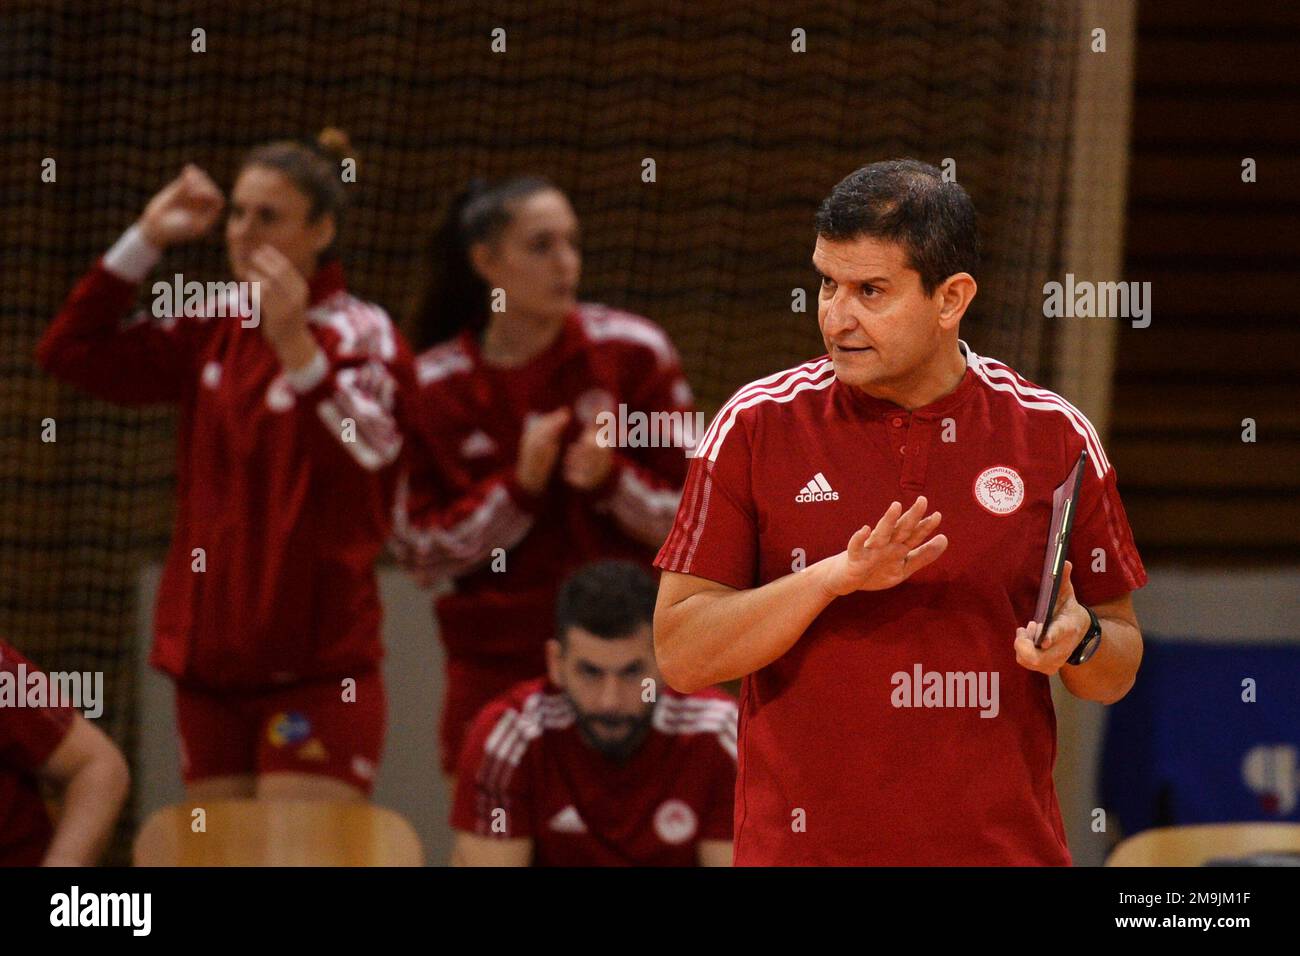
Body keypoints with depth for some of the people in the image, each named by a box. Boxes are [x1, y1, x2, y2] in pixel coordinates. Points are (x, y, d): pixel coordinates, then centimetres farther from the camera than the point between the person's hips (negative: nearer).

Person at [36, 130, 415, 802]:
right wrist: (146, 240, 4)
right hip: (210, 655, 6)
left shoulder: (361, 332, -7)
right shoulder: (211, 327, 11)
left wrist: (296, 344, -37)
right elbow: (72, 353, 10)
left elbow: (362, 453, -24)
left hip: (316, 665, -6)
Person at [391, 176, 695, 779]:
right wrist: (519, 487, -13)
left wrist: (610, 480, -17)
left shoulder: (633, 351, -1)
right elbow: (422, 555, 0)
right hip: (495, 670, 1)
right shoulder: (432, 387, 0)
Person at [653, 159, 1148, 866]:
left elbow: (1116, 674, 8)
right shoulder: (757, 425, -2)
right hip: (802, 847, -1)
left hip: (1006, 847, 1)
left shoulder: (1054, 436, 0)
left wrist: (1079, 641, -15)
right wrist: (836, 576, -19)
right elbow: (681, 655, -6)